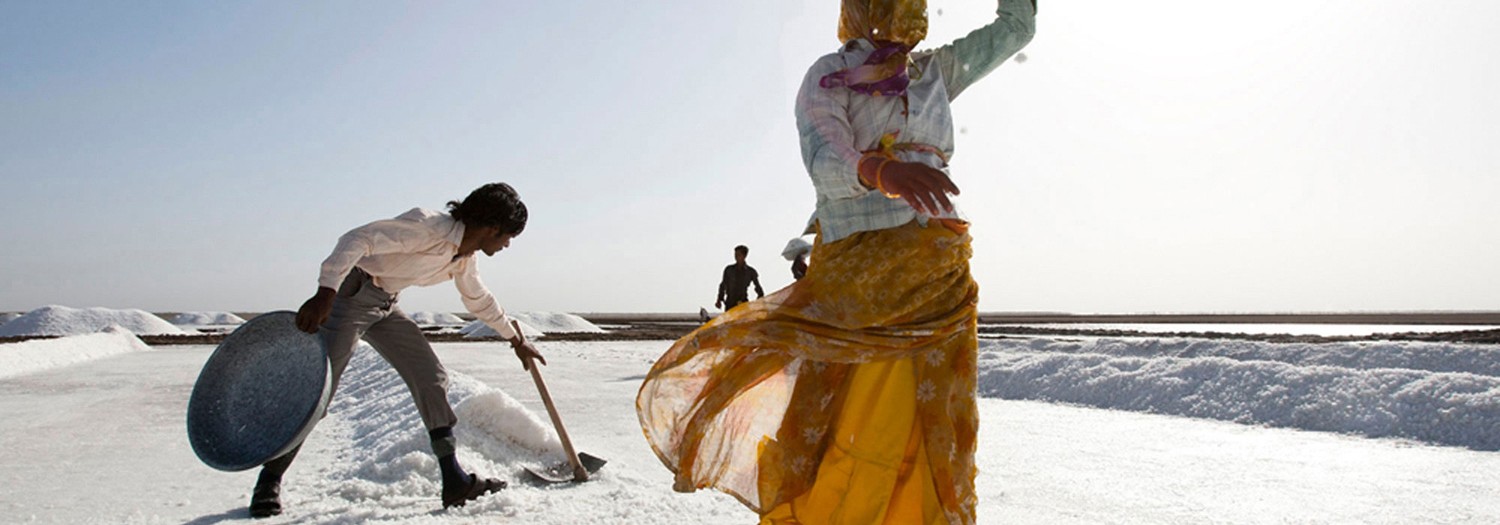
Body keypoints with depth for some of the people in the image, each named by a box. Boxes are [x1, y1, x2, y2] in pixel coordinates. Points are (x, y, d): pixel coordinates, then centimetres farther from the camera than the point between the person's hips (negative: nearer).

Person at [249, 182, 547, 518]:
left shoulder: (465, 257, 5)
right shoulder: (427, 227, -23)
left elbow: (479, 301, 22)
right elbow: (357, 240, -31)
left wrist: (516, 340, 29)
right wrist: (325, 294, -41)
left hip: (385, 307, 9)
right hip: (351, 294, -8)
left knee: (432, 379, 1)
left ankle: (454, 482, 4)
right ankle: (268, 483, 7)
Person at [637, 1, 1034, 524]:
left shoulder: (935, 71, 18)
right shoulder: (827, 76, 3)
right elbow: (825, 162, -16)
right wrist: (882, 171, -36)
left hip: (936, 274, 4)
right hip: (849, 270, -4)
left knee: (930, 429, 1)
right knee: (818, 420, -7)